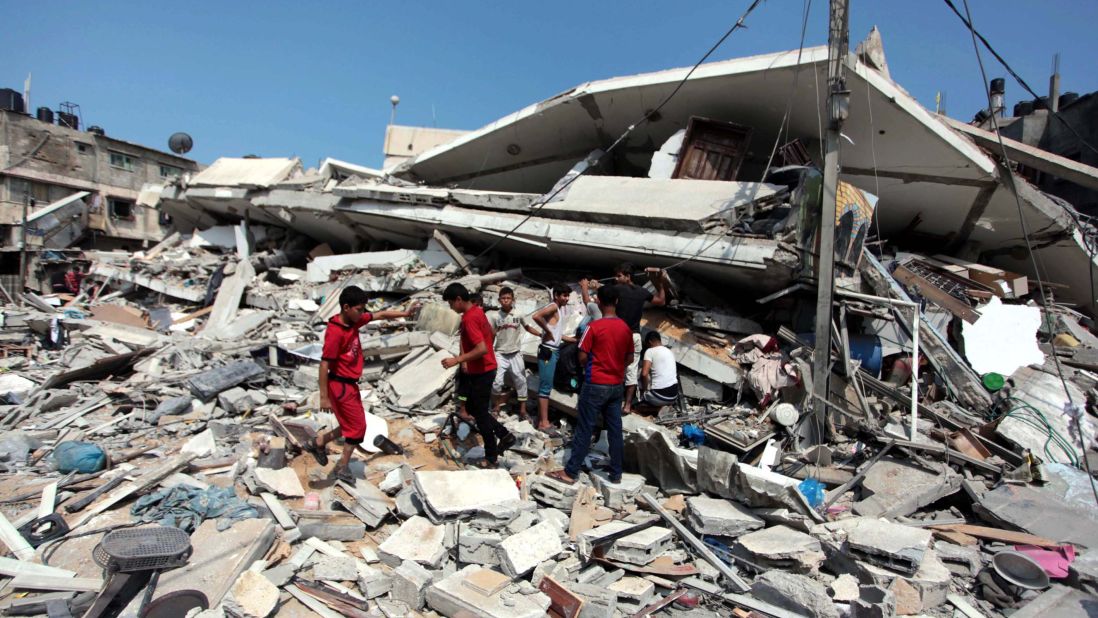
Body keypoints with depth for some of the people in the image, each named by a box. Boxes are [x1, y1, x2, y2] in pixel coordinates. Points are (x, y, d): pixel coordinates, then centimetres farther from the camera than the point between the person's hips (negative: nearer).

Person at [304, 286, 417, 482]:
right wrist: (324, 397, -20)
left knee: (351, 425, 19)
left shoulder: (354, 321, -1)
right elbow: (324, 365, -23)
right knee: (358, 426, 3)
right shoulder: (335, 332, -25)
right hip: (340, 386, -9)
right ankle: (342, 468, 19)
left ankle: (318, 443, 33)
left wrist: (405, 314, 12)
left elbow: (380, 315, 14)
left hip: (350, 384, 9)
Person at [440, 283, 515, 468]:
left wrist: (457, 360, -27)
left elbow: (482, 349, -32)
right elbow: (490, 333, 21)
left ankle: (491, 457, 14)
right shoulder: (477, 311, 7)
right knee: (472, 408, 20)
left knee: (480, 413, 2)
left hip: (481, 372, -10)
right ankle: (504, 436, 25)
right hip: (481, 369, 10)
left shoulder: (469, 318, -24)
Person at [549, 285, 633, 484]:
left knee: (584, 429, 1)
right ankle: (616, 473, 18)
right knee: (615, 429, 11)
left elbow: (582, 357, -11)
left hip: (595, 385, -5)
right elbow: (629, 359, 9)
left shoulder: (594, 327, -14)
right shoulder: (626, 328, 1)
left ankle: (570, 472, 8)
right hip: (617, 386, 5)